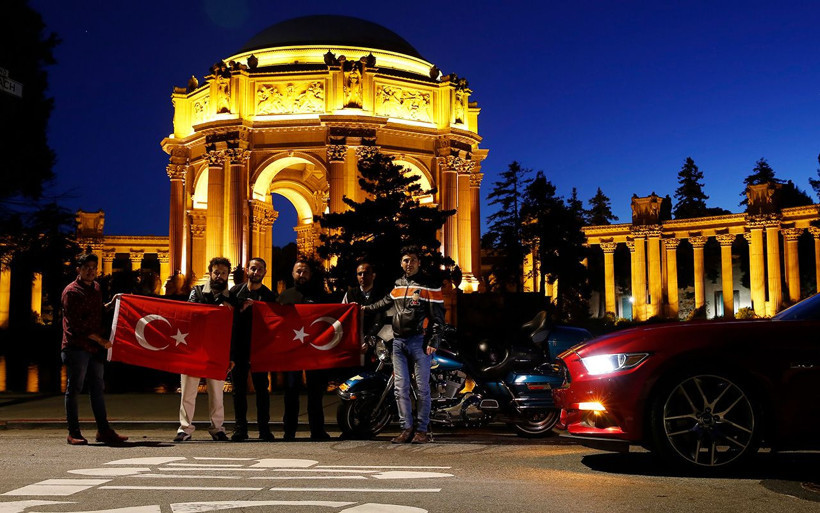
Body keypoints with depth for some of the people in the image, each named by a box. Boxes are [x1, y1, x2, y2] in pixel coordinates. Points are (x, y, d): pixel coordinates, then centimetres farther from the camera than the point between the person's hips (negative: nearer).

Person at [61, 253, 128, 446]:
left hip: (95, 348, 7)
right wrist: (100, 339, -14)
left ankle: (103, 430, 11)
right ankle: (73, 433, 4)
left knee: (97, 389, 8)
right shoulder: (71, 291, -6)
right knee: (73, 389, -1)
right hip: (76, 347, -7)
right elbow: (76, 324, -13)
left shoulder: (96, 288, 17)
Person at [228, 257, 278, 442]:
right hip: (239, 348, 1)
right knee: (239, 388, 4)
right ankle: (240, 428, 10)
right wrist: (241, 308, -7)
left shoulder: (269, 296, 6)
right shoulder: (235, 291, 9)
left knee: (262, 388, -1)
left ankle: (264, 428, 6)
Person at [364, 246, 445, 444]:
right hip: (398, 342, 6)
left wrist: (433, 342, -12)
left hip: (419, 341, -5)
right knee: (400, 388, 3)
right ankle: (407, 428, 8)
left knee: (422, 387, -4)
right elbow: (387, 301, 35)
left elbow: (438, 317, -5)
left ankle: (422, 429, 3)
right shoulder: (398, 285, 15)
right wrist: (367, 308, 36)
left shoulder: (429, 287, -3)